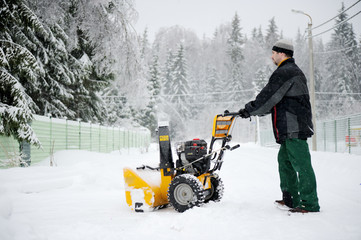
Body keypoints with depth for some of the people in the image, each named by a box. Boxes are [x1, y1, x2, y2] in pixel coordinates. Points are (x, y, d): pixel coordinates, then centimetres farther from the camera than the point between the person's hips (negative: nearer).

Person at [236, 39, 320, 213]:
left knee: (301, 164, -8)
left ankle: (310, 203, -4)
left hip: (294, 128, -11)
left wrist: (249, 110, 0)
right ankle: (291, 199, 25)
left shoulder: (285, 72, -12)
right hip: (291, 128, 11)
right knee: (284, 161, 17)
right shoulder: (293, 71, 23)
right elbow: (273, 101, 23)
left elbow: (268, 97, -14)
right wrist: (251, 110, 18)